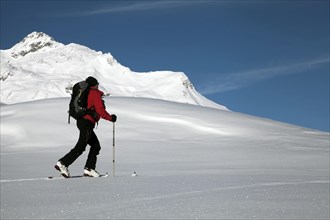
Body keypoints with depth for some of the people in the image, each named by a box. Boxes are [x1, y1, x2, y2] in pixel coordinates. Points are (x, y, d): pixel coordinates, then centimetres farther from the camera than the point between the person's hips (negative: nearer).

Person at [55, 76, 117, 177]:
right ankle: (63, 163, -13)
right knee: (80, 147, -10)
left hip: (81, 121, 9)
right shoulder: (95, 94, -7)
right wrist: (111, 118, -1)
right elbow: (100, 110, -12)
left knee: (96, 146, 11)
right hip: (87, 123, -9)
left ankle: (89, 169, 6)